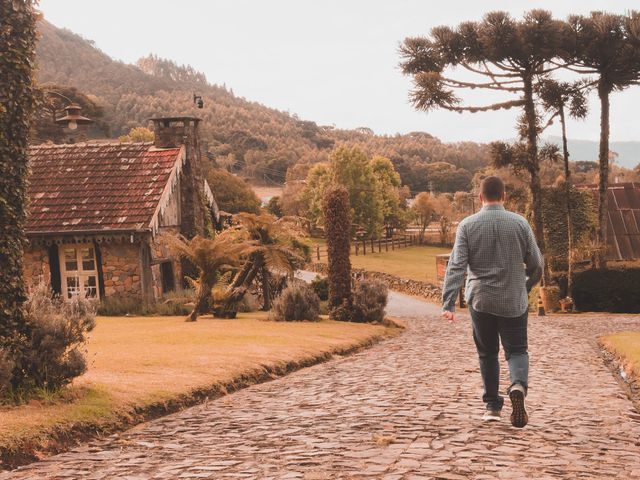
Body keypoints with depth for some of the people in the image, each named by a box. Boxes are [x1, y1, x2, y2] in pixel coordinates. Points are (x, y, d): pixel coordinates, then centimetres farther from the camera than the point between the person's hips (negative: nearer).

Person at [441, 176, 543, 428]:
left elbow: (456, 266, -12)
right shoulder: (520, 223, -2)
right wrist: (526, 287, 21)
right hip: (514, 302, 0)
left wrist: (448, 303, -15)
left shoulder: (467, 225, -4)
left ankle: (492, 406, 16)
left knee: (488, 353, 15)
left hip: (480, 300, 0)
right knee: (517, 351, 8)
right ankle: (518, 386, -21)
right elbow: (536, 264, 2)